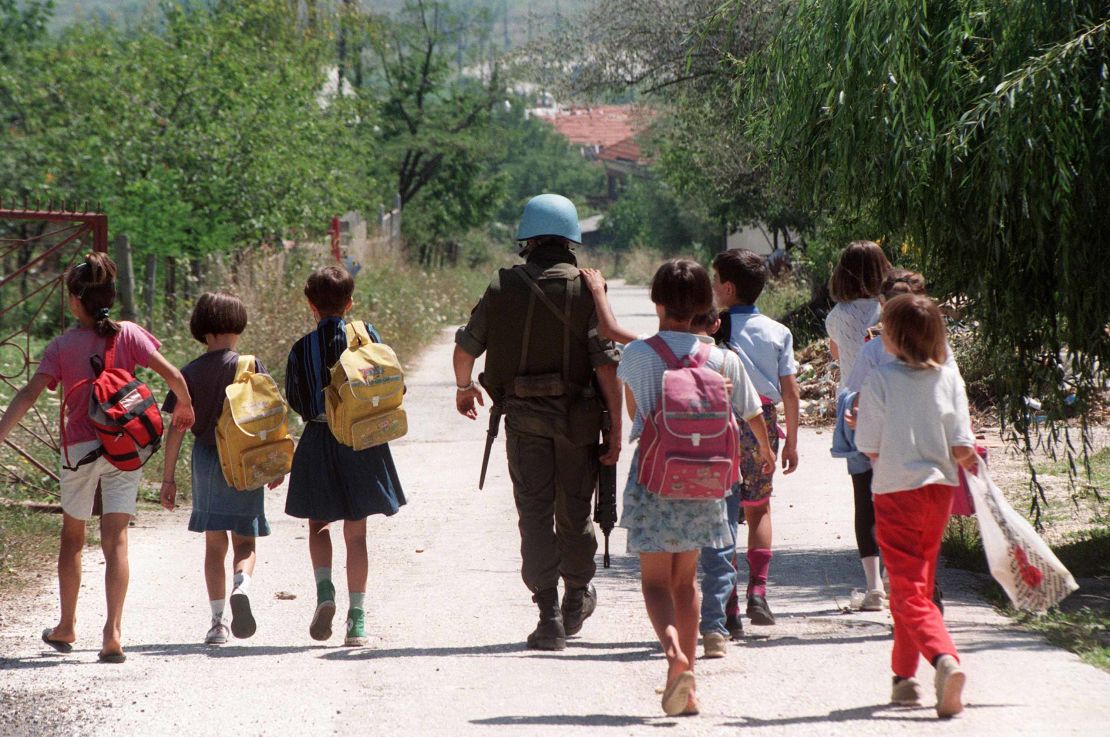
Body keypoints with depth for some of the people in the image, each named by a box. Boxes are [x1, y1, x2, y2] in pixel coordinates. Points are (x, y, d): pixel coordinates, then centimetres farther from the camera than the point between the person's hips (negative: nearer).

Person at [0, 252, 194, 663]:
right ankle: (113, 631, -14)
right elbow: (171, 375, -8)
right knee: (116, 541, -1)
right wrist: (184, 407, 11)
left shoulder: (62, 346, -6)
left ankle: (66, 628, 27)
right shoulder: (129, 335, -3)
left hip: (79, 448, 0)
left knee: (72, 538, 18)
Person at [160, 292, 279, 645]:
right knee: (245, 540, 8)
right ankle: (242, 586, -24)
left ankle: (217, 621, 6)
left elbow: (176, 430, -2)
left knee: (215, 543, 10)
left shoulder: (189, 374, -1)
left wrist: (168, 477, 3)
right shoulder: (250, 366, -4)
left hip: (207, 461, 1)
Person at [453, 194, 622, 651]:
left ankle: (549, 614, -6)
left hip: (522, 414, 0)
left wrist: (464, 387, 30)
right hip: (578, 417, 0)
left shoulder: (505, 287, 0)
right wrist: (616, 426, -7)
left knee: (535, 512, 2)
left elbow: (466, 345, 9)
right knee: (574, 510, 15)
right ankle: (576, 598, 34)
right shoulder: (587, 289, -4)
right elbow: (606, 361, -10)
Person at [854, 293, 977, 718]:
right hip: (938, 491, 5)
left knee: (908, 591, -5)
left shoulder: (879, 381, -12)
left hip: (895, 492, -5)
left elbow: (870, 448, -11)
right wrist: (969, 460, 16)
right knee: (919, 585, 20)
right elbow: (962, 447, -5)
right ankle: (904, 676, 28)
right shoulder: (949, 378, -2)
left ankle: (944, 659, -29)